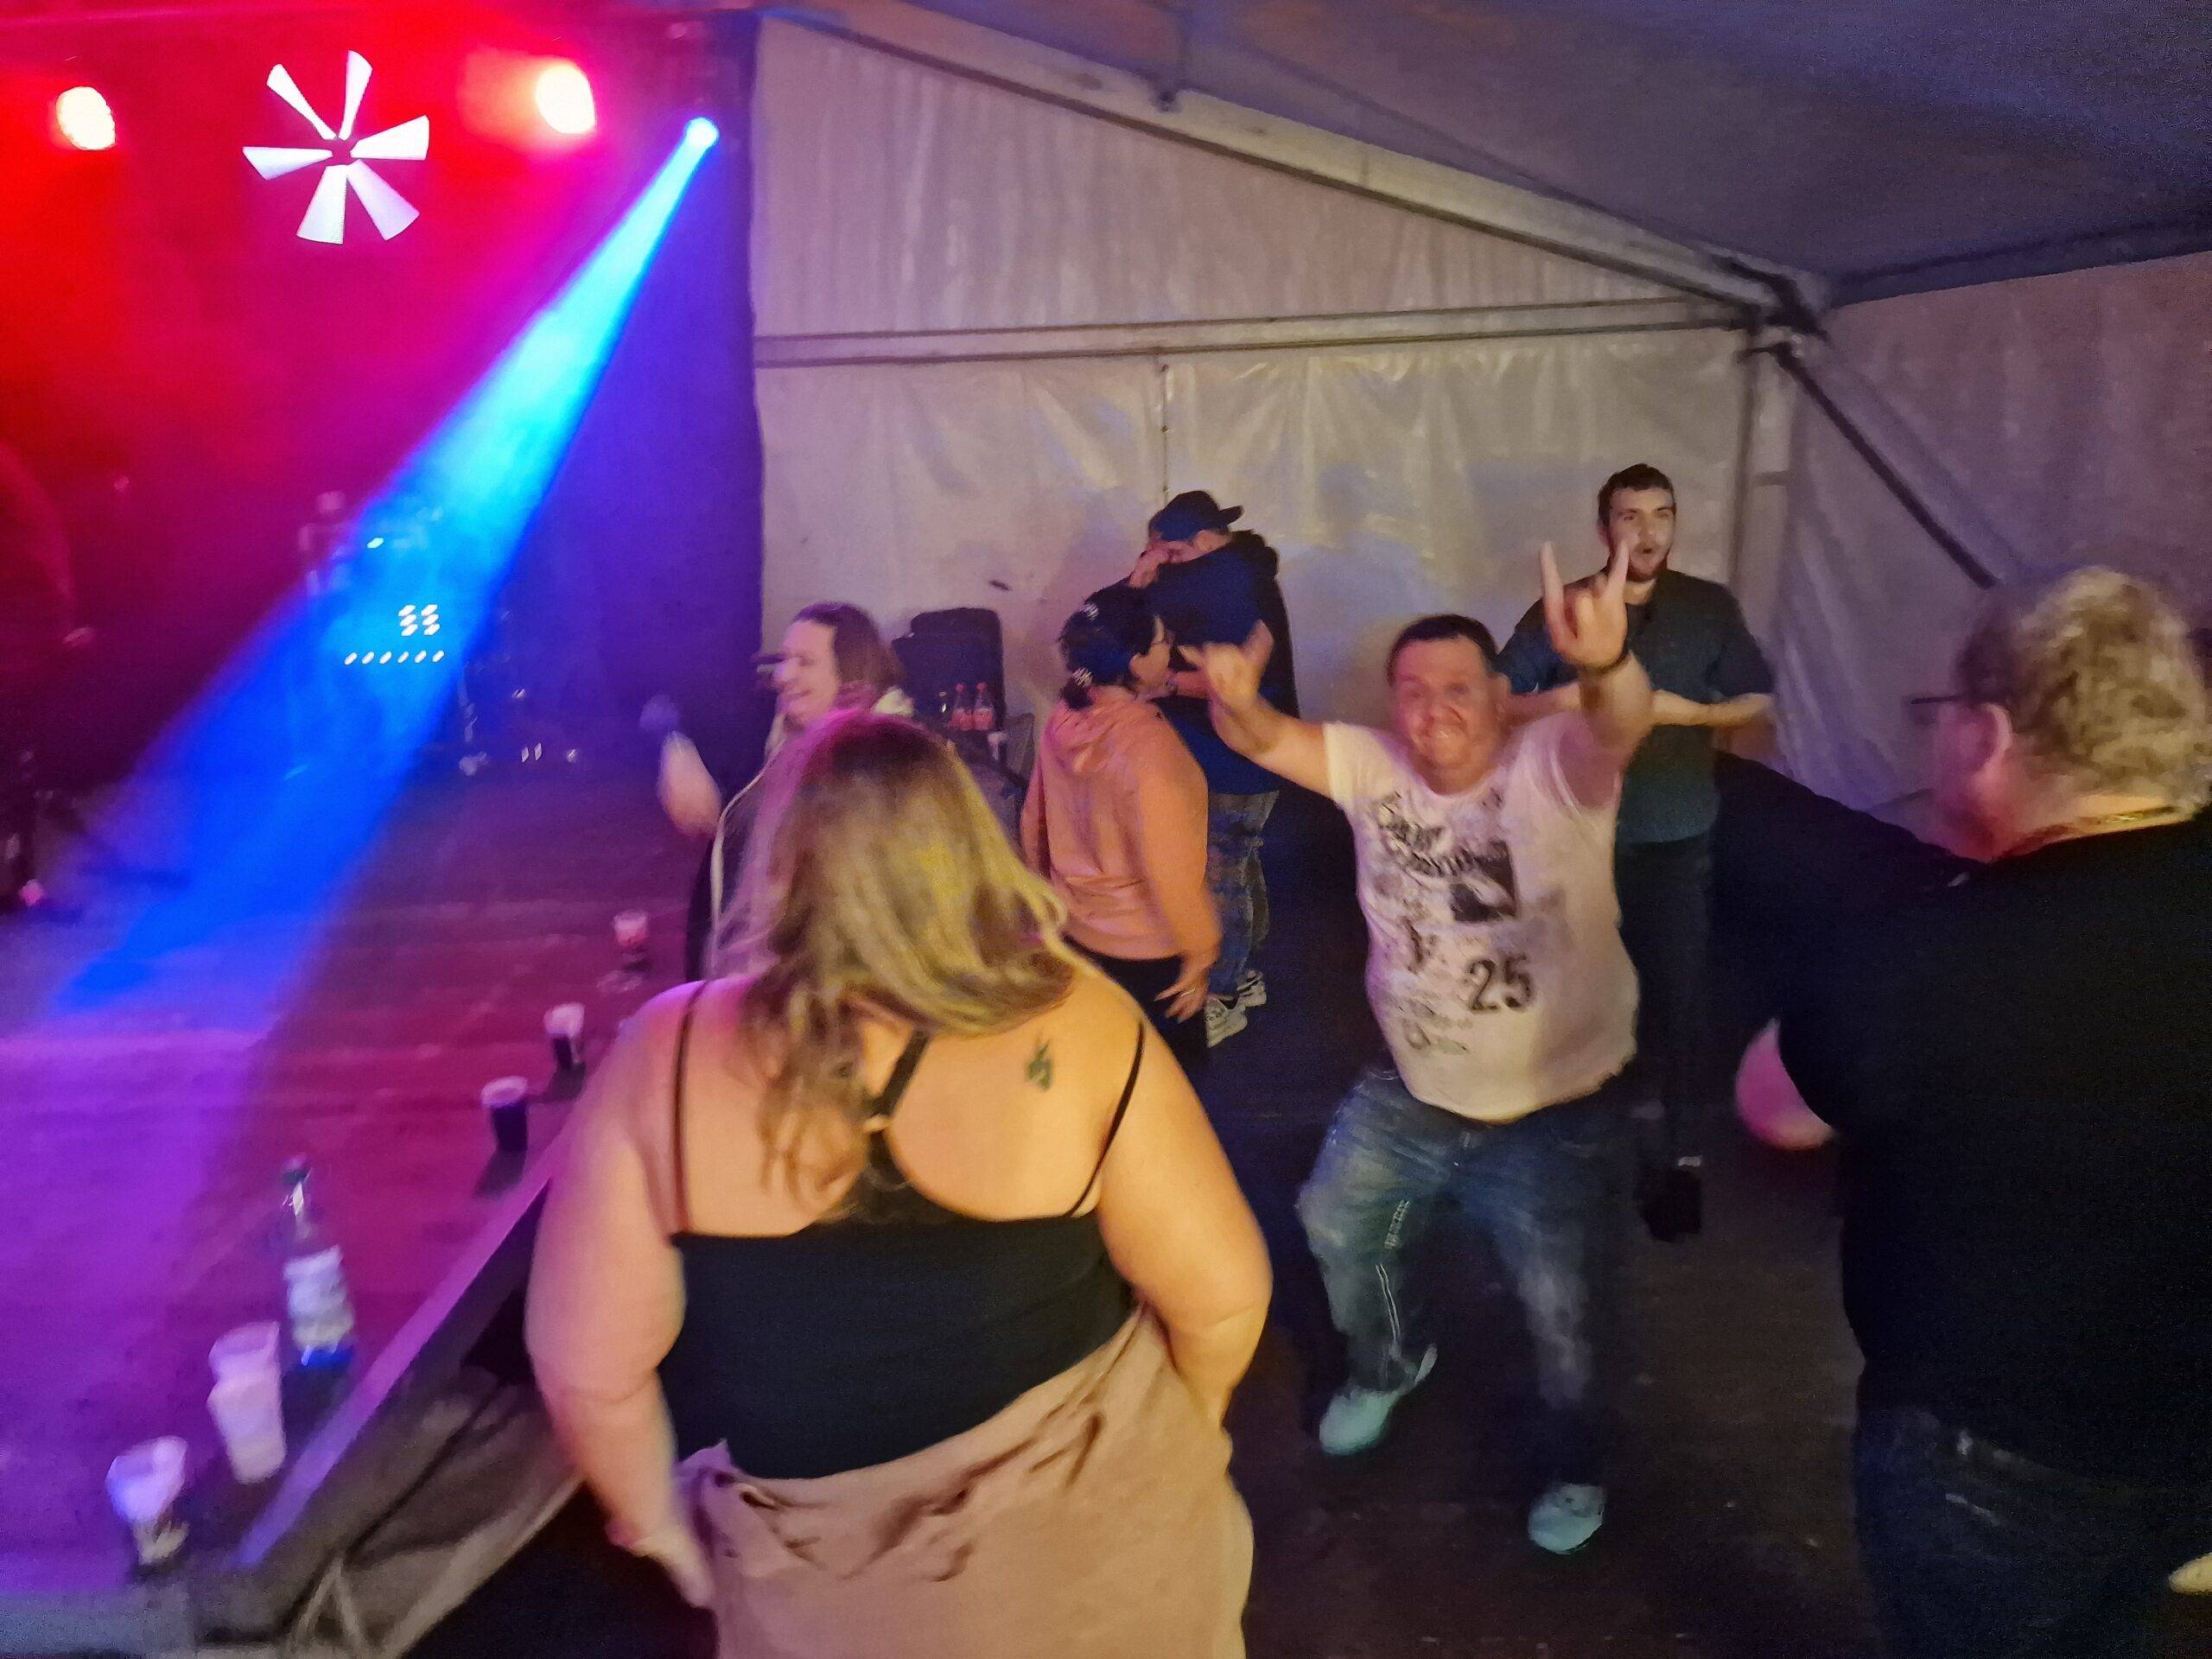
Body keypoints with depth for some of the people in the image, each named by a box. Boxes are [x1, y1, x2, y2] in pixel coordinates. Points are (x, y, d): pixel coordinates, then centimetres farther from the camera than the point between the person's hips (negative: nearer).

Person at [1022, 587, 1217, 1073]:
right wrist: (1199, 949, -16)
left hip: (1076, 928, 7)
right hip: (1147, 946, -7)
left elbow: (1034, 819, 5)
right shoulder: (1147, 744, -31)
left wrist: (1049, 887, 21)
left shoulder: (1065, 719, -8)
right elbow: (1169, 865, -29)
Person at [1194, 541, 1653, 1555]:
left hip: (1554, 1111, -4)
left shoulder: (1553, 768, -22)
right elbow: (1266, 742, -15)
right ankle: (1389, 1362, 52)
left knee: (1564, 1307, 7)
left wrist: (1607, 662, -67)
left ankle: (1574, 1459, 39)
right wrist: (1235, 700, -41)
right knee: (1333, 1231, 20)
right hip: (1411, 1093, 5)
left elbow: (1621, 723, -42)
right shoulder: (1373, 767, -8)